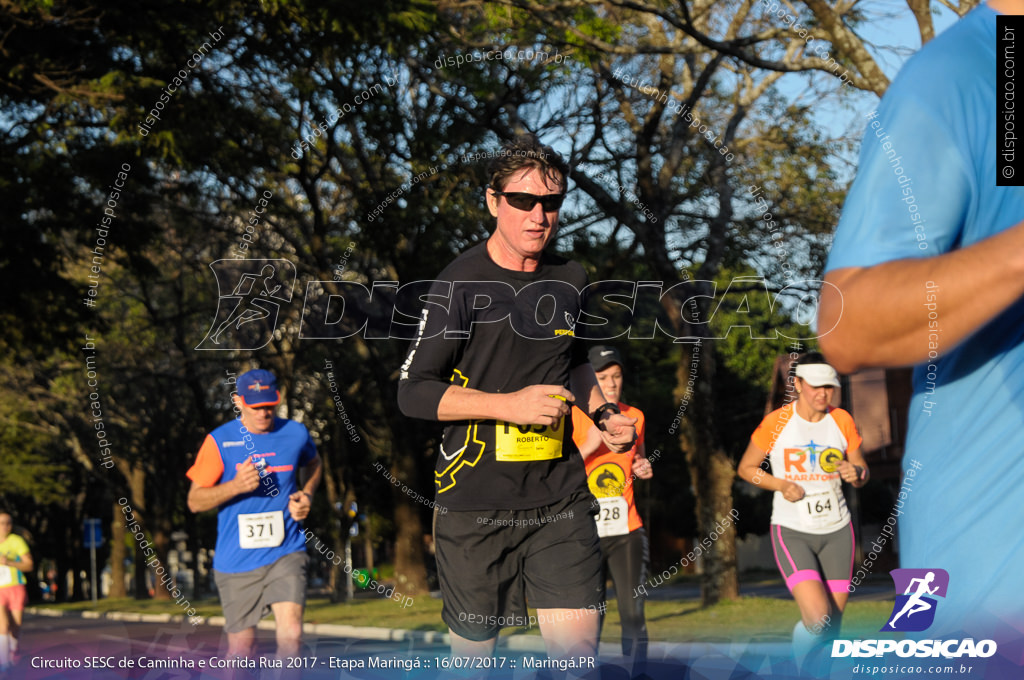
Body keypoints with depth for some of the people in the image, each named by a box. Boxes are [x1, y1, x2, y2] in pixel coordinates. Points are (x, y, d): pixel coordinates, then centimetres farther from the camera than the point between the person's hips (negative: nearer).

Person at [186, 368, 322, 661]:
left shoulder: (296, 434, 1)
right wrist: (235, 486, -20)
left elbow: (313, 463, 26)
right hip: (236, 560, -1)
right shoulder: (220, 441, -6)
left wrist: (307, 495, 5)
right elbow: (195, 501, -3)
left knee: (291, 633, -20)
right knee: (241, 647, 7)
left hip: (286, 553, 1)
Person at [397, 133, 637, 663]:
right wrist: (511, 405, -17)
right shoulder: (461, 283, -7)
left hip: (560, 497, 4)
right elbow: (414, 392, -9)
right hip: (475, 501, -4)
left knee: (578, 648, -10)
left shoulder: (571, 280, 11)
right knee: (473, 647, 7)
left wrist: (602, 414, 12)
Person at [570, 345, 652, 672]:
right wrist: (588, 446, -20)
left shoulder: (634, 416, 9)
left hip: (627, 530, 3)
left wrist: (642, 468, 5)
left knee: (633, 613, -6)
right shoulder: (574, 417, -4)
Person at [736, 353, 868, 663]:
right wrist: (781, 485, -15)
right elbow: (745, 468, 3)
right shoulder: (776, 422, -8)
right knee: (818, 618, -20)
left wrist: (856, 473, -13)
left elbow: (861, 472, 11)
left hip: (837, 532, 4)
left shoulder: (842, 421, 1)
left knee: (833, 626, 5)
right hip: (792, 532, -4)